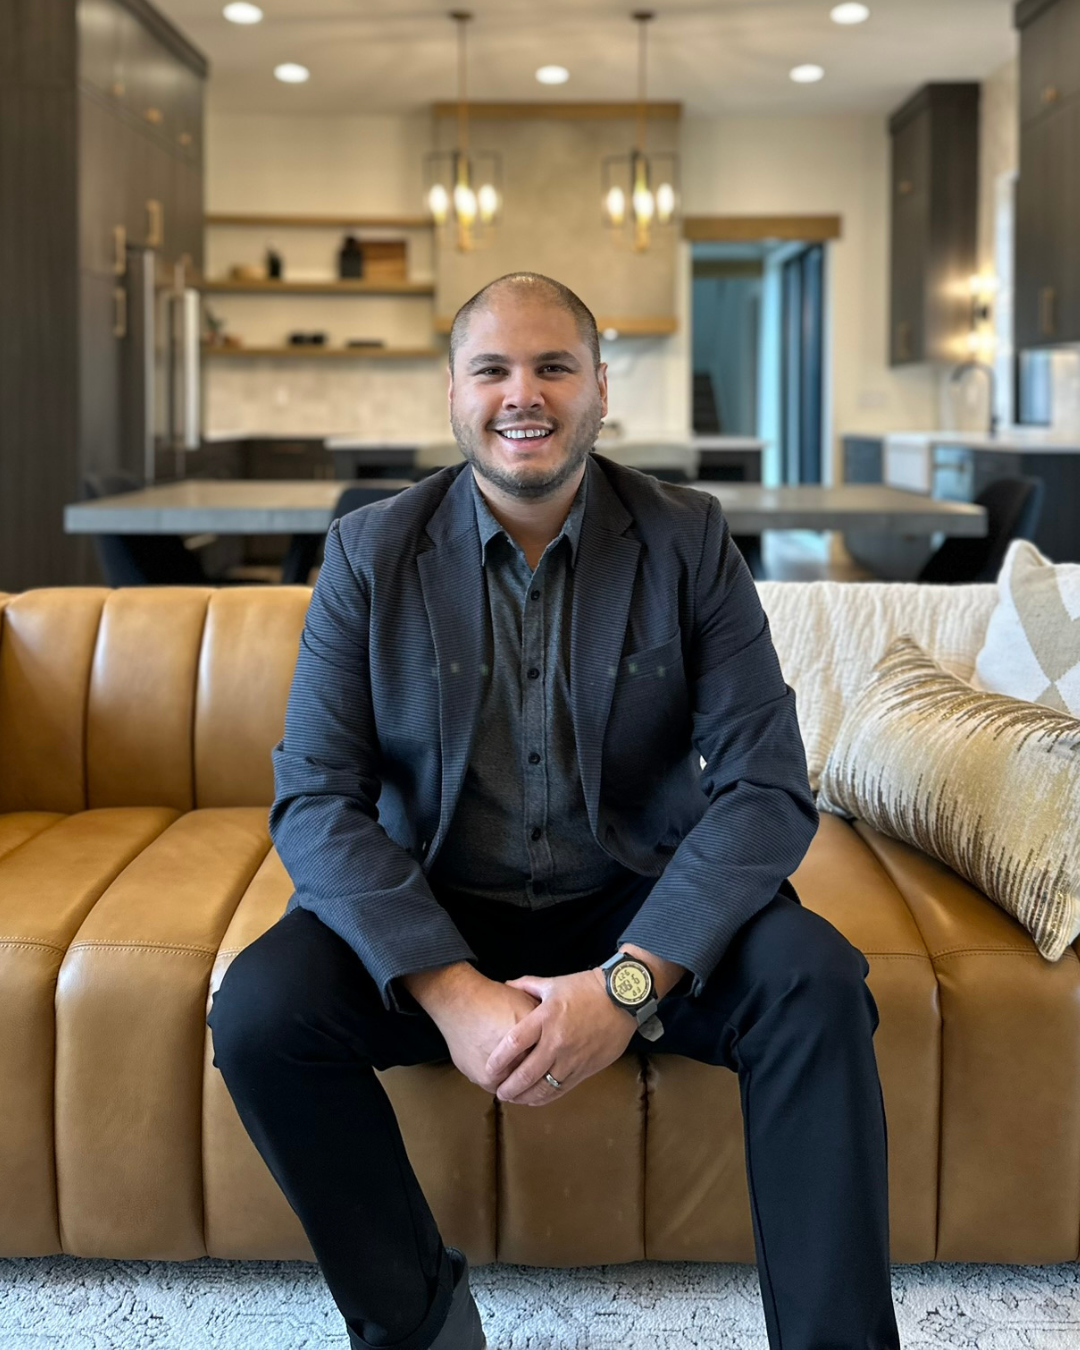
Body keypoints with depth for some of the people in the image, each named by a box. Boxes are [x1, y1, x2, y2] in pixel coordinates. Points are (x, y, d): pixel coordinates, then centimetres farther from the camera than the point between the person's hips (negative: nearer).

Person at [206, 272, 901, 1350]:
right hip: (433, 914, 1)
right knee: (259, 1006, -24)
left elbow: (767, 786, -12)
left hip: (643, 908, 0)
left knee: (815, 984, -27)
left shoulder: (688, 540, -5)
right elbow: (314, 796, -10)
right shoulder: (371, 554, -4)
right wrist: (449, 990, -25)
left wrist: (629, 983, -26)